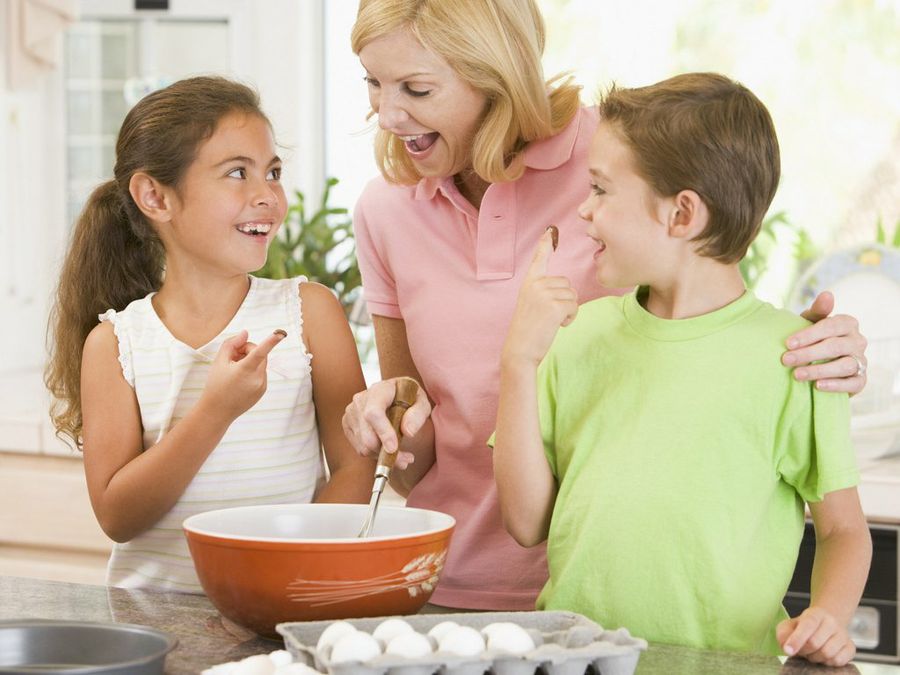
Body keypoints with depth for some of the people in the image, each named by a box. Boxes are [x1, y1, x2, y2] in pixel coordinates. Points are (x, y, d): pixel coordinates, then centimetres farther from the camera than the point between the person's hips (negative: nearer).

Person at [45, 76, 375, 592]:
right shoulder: (115, 342, 3)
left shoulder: (309, 311, 4)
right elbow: (117, 518, -3)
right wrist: (216, 411, -15)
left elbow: (354, 468, 1)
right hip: (152, 606, 0)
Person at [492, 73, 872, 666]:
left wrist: (829, 616, -13)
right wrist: (520, 361, 1)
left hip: (720, 663, -3)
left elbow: (843, 529, 6)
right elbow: (528, 523, 6)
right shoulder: (580, 332, 12)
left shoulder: (792, 354, -2)